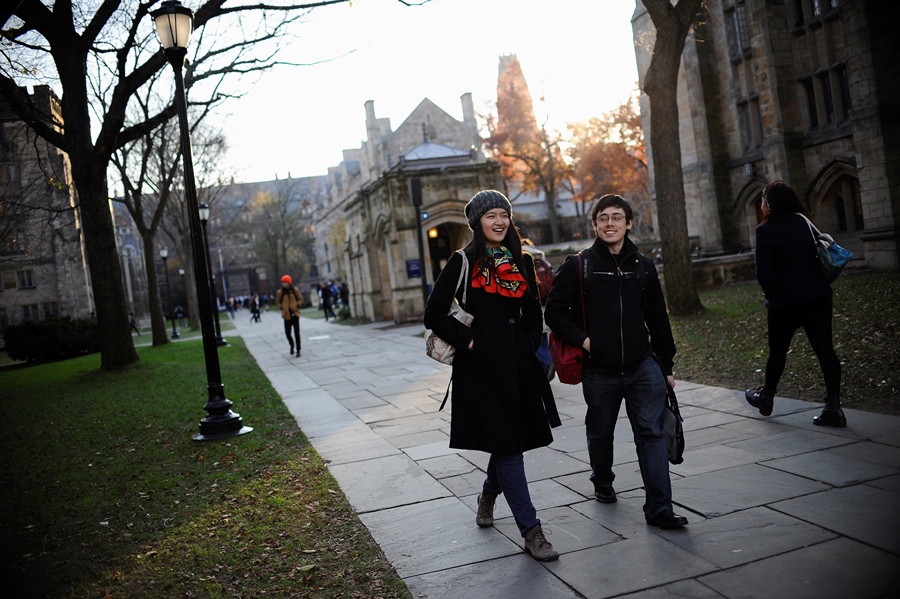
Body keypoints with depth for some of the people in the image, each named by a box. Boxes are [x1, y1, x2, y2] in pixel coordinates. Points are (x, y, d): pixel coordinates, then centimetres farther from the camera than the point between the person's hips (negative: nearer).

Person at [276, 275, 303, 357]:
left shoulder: (295, 290, -1)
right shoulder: (280, 292, -1)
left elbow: (300, 299, 10)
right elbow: (277, 302, 12)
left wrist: (297, 306, -5)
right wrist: (282, 307, -3)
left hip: (295, 314, -1)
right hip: (287, 315, 1)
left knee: (296, 333, 0)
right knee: (287, 332, -3)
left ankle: (298, 350, 9)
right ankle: (292, 346, 27)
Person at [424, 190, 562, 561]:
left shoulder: (521, 262, 12)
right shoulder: (463, 263, -4)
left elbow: (533, 311, 21)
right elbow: (435, 314, -7)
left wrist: (531, 344, 7)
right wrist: (467, 341, -12)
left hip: (519, 363, 6)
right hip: (481, 366, -5)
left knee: (511, 440, 13)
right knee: (506, 445, -4)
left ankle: (488, 495, 42)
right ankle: (531, 532, 1)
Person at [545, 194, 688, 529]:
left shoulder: (643, 266, 7)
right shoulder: (579, 266, -2)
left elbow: (658, 320, 12)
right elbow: (554, 312, 1)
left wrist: (665, 366, 12)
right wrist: (581, 339, -13)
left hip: (643, 366, 1)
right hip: (598, 371, -1)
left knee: (652, 433, -5)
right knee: (600, 433, 15)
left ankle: (659, 508, 0)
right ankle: (602, 483, 41)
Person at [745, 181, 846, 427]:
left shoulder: (765, 230, -11)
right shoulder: (803, 222, 7)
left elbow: (764, 271, -14)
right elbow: (819, 253, 13)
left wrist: (771, 294, 3)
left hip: (785, 301, -4)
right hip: (819, 296, 4)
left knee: (778, 351, 13)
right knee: (825, 349, 2)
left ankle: (766, 397, 32)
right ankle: (833, 407, 0)